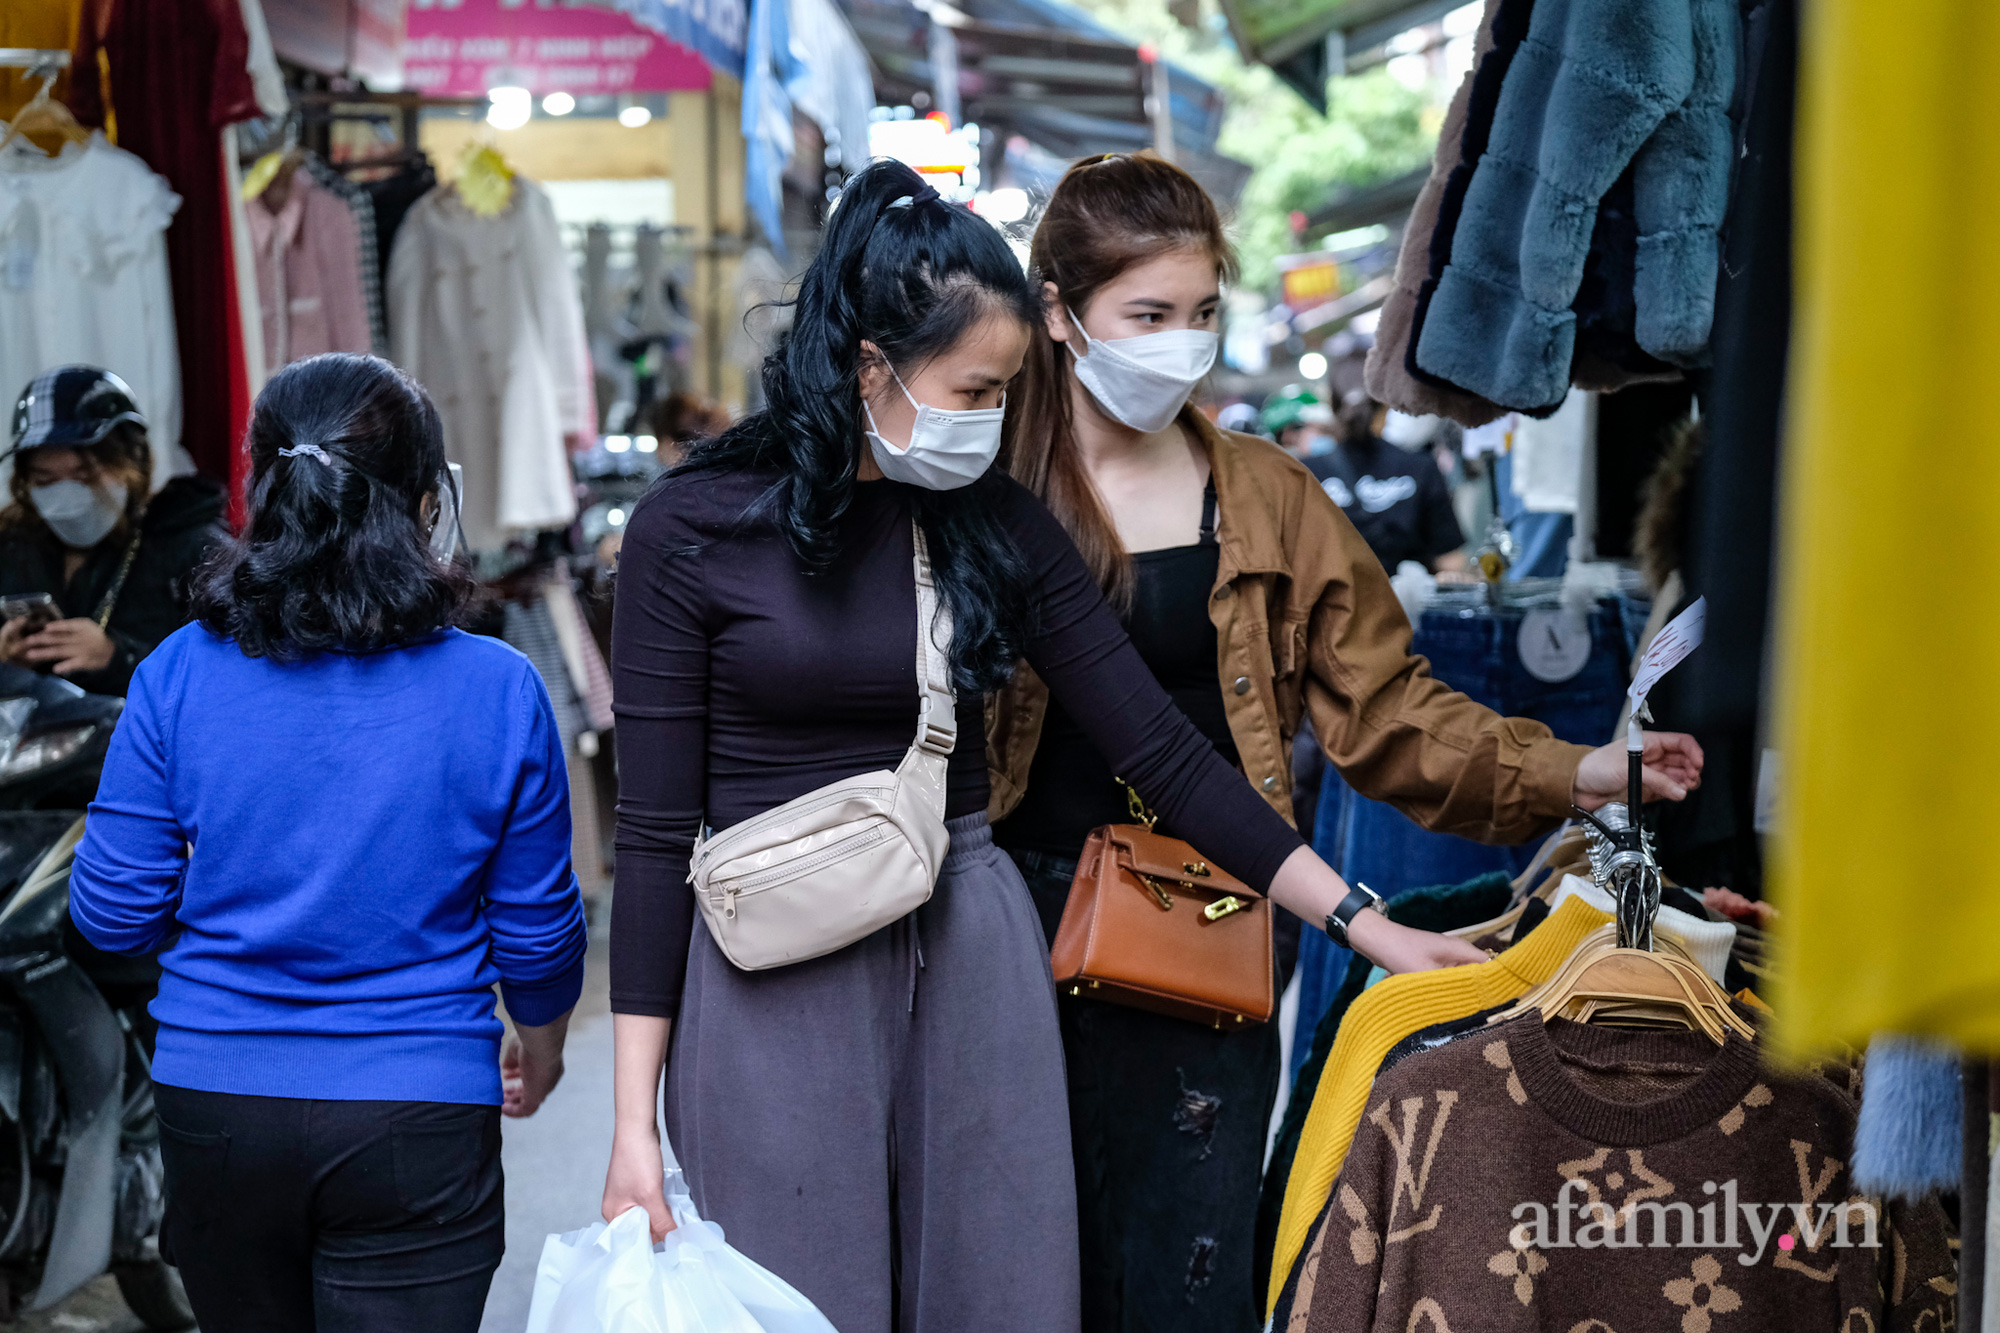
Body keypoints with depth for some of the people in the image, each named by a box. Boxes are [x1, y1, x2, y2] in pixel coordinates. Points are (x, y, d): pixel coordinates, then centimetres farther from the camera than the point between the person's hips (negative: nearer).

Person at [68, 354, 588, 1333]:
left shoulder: (179, 674, -7)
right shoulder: (497, 690, -9)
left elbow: (113, 912, -2)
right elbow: (536, 928, 0)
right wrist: (539, 1045, 21)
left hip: (216, 1105, 2)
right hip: (418, 1120, -2)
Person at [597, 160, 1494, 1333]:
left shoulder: (997, 523, 4)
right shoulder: (692, 531, -6)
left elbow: (1163, 751, 4)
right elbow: (657, 836, -6)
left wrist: (1364, 922, -1)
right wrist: (635, 1126, -8)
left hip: (970, 966, 3)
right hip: (774, 987, -3)